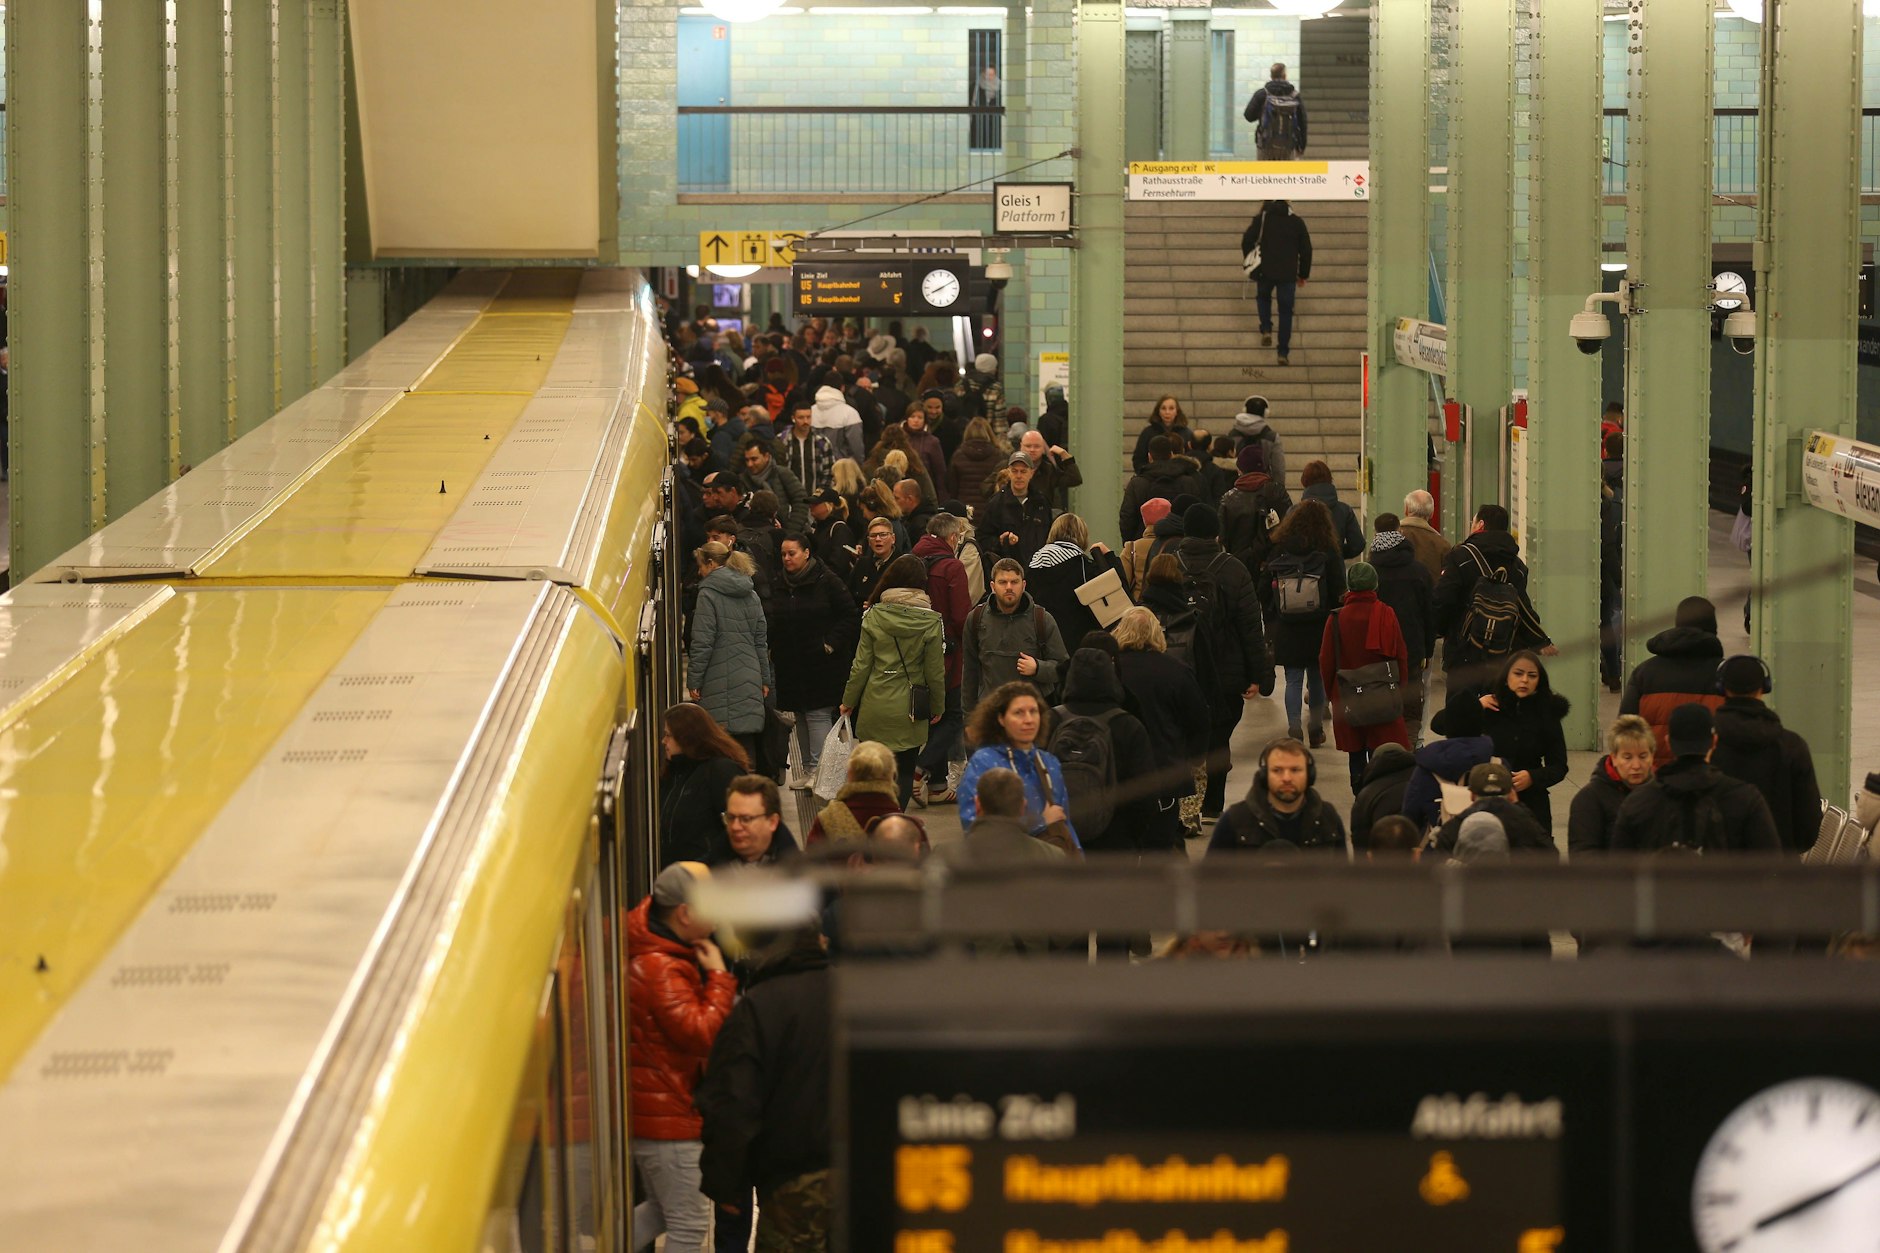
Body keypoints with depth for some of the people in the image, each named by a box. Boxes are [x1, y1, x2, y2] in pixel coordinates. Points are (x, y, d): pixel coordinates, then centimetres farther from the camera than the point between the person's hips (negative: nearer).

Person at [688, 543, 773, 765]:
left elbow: (702, 642, -11)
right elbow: (761, 640, 17)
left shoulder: (708, 594, -8)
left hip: (721, 680, -6)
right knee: (747, 738, 8)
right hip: (750, 679, 6)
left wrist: (694, 680, -6)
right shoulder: (750, 594, 13)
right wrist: (765, 679, 21)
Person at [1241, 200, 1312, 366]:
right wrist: (1303, 274, 17)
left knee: (1263, 297, 28)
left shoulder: (1262, 218, 4)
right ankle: (1283, 353, 4)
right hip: (1288, 274, 1)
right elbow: (1306, 249, 8)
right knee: (1285, 312, 8)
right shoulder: (1296, 221, 8)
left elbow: (1247, 241, -4)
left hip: (1265, 271, -1)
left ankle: (1266, 330, 6)